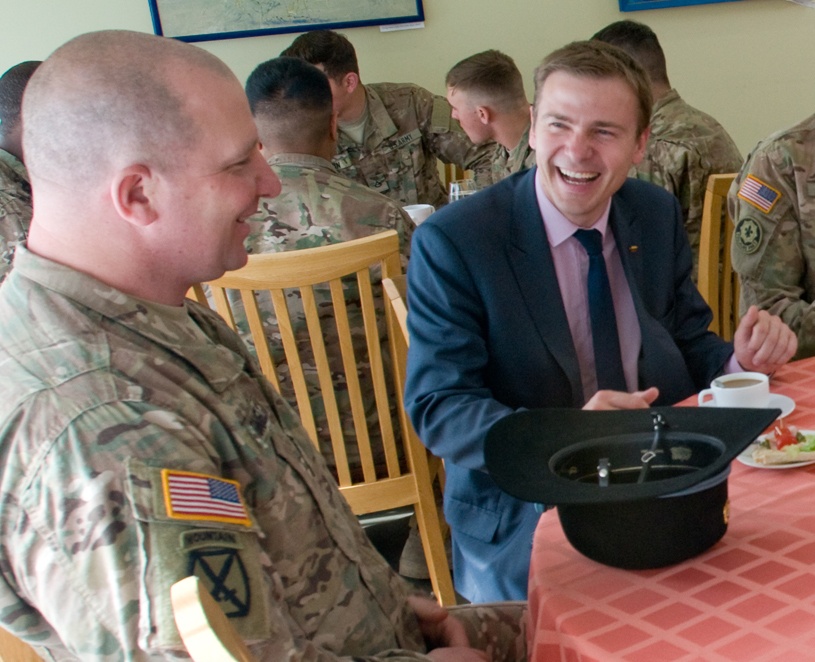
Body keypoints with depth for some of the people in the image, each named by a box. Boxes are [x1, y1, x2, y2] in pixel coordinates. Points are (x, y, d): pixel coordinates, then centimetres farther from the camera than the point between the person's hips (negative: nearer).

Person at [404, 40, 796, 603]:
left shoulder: (660, 215, 5)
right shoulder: (451, 243, -11)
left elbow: (686, 346, 14)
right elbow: (436, 408, -13)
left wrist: (742, 360, -10)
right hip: (522, 515, -5)